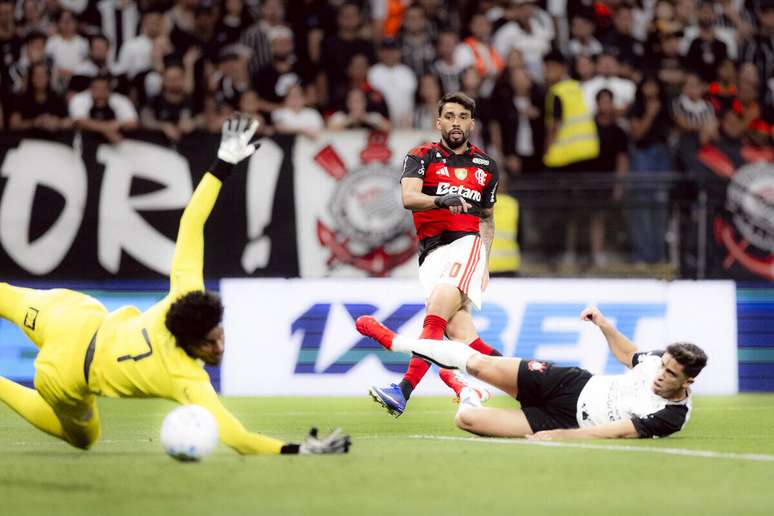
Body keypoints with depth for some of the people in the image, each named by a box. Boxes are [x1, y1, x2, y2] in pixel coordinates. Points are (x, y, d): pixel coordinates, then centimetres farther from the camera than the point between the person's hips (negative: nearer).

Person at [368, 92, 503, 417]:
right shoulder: (422, 157, 9)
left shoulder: (485, 167, 18)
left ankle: (403, 391, -35)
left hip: (466, 243, -1)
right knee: (458, 331, -15)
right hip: (432, 252, 1)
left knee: (437, 313, -25)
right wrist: (442, 200, -29)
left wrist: (484, 264, 16)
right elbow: (408, 198, -10)